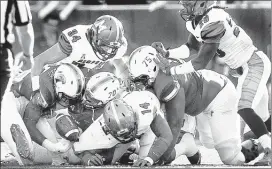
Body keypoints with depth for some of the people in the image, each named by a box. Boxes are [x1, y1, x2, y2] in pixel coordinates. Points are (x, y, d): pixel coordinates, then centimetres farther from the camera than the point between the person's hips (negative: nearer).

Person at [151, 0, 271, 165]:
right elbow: (191, 46, 9)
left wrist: (172, 71, -22)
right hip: (244, 66, 10)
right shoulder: (198, 19, -2)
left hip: (255, 64, -10)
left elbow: (201, 62, -27)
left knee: (244, 108, -22)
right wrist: (167, 53, -4)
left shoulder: (214, 21, -30)